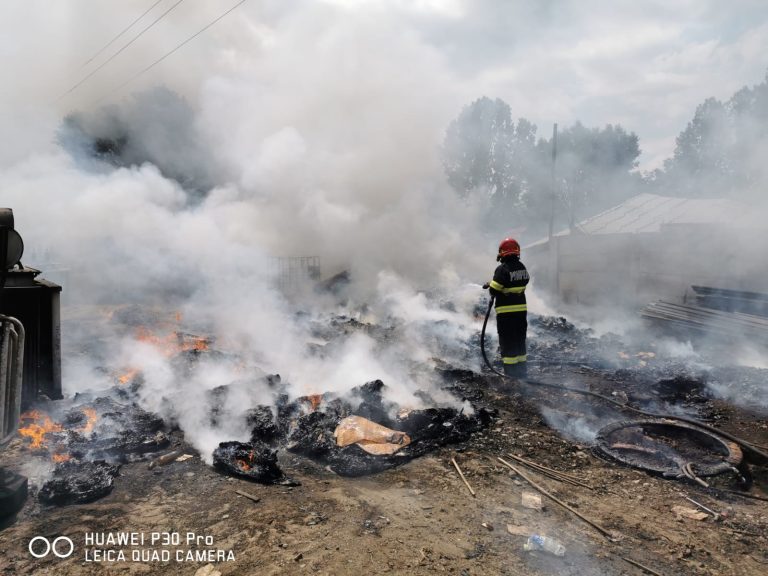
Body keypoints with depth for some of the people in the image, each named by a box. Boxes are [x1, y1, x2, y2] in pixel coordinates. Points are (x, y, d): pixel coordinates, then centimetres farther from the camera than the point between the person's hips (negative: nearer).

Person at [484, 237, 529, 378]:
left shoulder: (502, 269, -17)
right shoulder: (522, 268, 7)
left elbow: (494, 291, -20)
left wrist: (491, 285, 6)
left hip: (506, 312, -7)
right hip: (521, 309, 7)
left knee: (507, 341, 1)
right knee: (520, 340, 18)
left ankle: (511, 371, 4)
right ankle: (521, 369, 25)